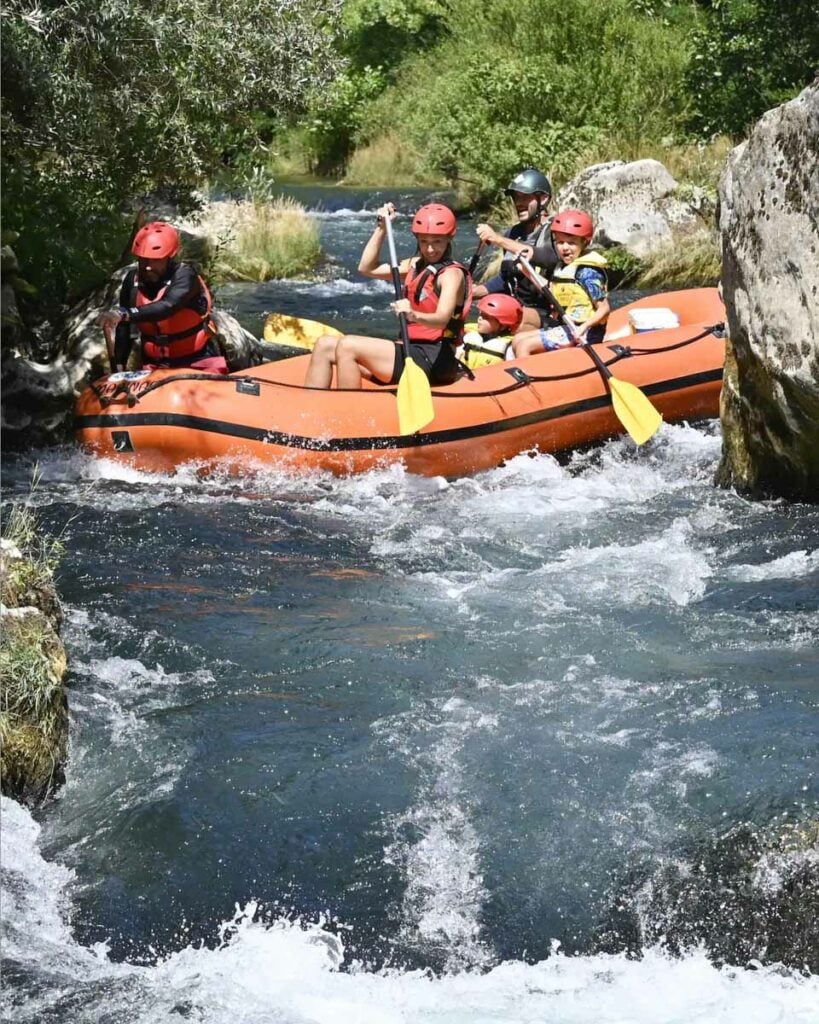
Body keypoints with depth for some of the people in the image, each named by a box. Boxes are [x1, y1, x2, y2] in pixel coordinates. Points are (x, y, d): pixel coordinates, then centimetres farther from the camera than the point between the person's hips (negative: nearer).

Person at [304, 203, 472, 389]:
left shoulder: (452, 273, -9)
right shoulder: (416, 265, 17)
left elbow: (442, 319, -26)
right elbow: (366, 268, 21)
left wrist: (414, 316, -46)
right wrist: (381, 229, 14)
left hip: (433, 360, -9)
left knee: (347, 345, -23)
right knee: (325, 345, 1)